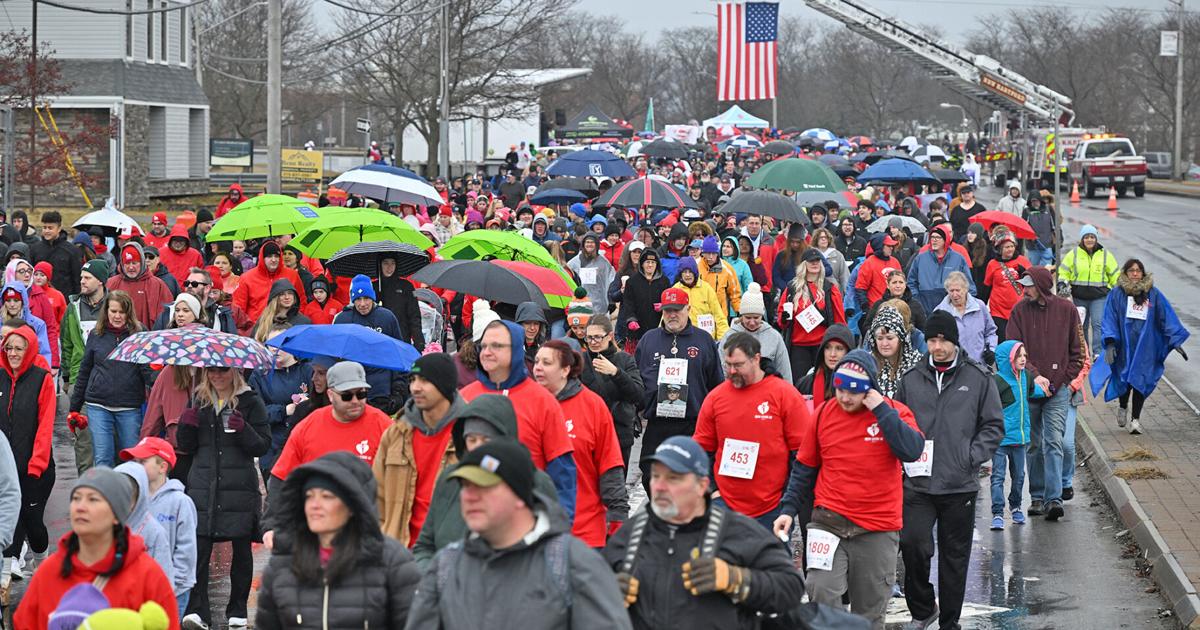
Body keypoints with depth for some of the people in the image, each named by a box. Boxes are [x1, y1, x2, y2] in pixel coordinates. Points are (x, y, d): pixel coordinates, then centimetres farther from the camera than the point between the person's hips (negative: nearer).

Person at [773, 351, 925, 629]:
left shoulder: (894, 412, -2)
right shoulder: (823, 413, 3)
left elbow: (913, 451, -21)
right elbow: (804, 468, 12)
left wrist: (881, 410, -19)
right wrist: (788, 509, 4)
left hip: (878, 530, -1)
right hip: (829, 522, 1)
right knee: (821, 596, -17)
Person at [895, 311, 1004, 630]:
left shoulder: (978, 378, 1)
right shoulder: (911, 379, 6)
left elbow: (994, 426, 4)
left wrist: (972, 457, -7)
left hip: (960, 485, 0)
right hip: (917, 483, 0)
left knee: (954, 556, 8)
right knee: (913, 543, -14)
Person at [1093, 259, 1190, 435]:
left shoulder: (1153, 294, 3)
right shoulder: (1117, 294, -1)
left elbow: (1167, 317, 5)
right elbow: (1109, 319, -3)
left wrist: (1175, 341, 1)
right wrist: (1110, 343, -14)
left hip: (1146, 346, 1)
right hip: (1124, 346, -1)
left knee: (1140, 381, -3)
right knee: (1124, 379, 3)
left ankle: (1136, 418, 7)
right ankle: (1123, 408, 33)